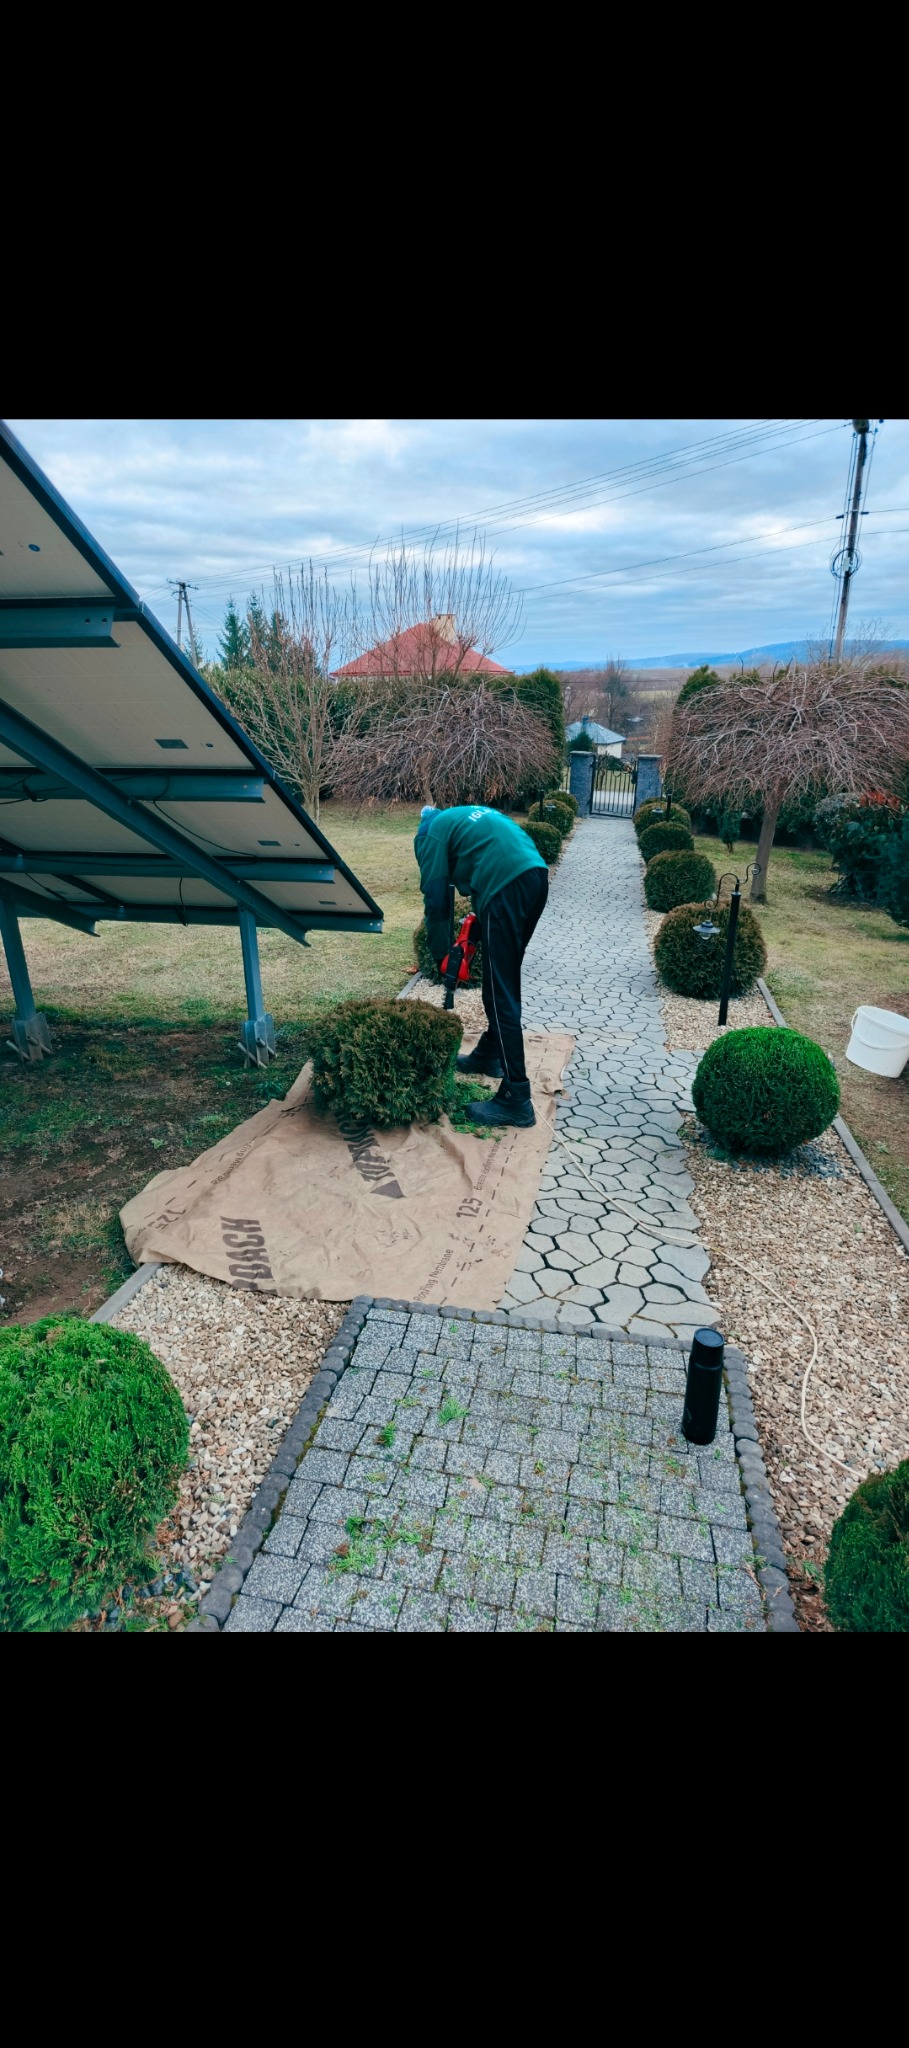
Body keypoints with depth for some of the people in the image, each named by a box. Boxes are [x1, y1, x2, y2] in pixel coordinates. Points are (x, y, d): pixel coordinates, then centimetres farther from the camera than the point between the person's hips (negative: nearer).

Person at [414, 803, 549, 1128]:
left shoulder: (433, 832, 12)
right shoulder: (472, 814, 33)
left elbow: (436, 898, 7)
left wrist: (439, 954, 17)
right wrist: (480, 919, 27)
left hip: (507, 888, -8)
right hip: (536, 876, 8)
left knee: (500, 993, -5)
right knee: (505, 979, 21)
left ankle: (516, 1098, -3)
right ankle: (490, 1053, 37)